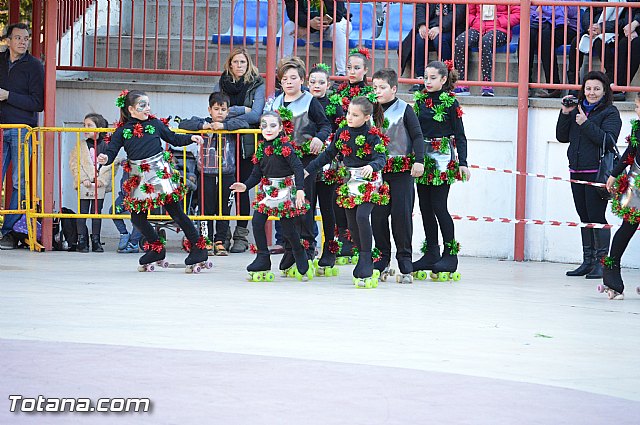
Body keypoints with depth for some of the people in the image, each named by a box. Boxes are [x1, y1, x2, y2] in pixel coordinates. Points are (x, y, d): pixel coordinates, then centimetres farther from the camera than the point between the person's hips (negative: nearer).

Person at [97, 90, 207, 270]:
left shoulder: (155, 124, 4)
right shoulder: (122, 131, 3)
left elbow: (173, 139, 15)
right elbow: (111, 151, -2)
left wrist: (191, 138, 1)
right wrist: (105, 158, -24)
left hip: (160, 172, -3)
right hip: (139, 178, 3)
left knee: (176, 212, -3)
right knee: (137, 217, 5)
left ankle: (198, 248, 4)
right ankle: (156, 248, 24)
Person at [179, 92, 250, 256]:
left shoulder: (230, 124, 5)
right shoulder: (203, 123, 4)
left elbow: (244, 124, -12)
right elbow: (183, 125, -4)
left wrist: (223, 125, -19)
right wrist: (203, 125, -16)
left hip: (227, 174, 1)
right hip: (207, 174, 0)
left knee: (224, 210, 4)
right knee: (206, 210, 2)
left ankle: (220, 242, 12)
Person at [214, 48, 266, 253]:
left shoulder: (257, 85, 4)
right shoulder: (221, 84, 12)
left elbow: (255, 115, -9)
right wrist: (240, 110, -11)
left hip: (246, 144, -2)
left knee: (241, 189, -3)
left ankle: (241, 236, 1)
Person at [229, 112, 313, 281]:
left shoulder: (285, 146, -12)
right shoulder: (262, 148, 8)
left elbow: (298, 168, -18)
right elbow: (257, 174, 12)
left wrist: (300, 189, -27)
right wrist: (245, 186, -4)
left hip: (285, 190, -6)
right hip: (267, 190, 6)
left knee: (288, 228, -3)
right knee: (257, 222, -5)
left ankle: (302, 263, 16)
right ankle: (262, 261, 4)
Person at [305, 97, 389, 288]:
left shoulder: (372, 135, -10)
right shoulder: (342, 133, 5)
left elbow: (381, 158, -18)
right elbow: (328, 154, 13)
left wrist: (372, 166, -40)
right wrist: (308, 170, 11)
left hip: (369, 182, -6)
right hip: (350, 182, 6)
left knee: (362, 216, -23)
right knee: (352, 224, 4)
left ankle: (366, 260, -14)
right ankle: (365, 266, 14)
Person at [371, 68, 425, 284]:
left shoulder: (404, 110, -2)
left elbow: (417, 136, -4)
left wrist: (419, 160, -15)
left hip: (402, 170, -4)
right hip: (377, 170, 4)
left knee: (402, 214, -6)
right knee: (377, 215, 0)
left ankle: (405, 265, 0)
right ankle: (382, 263, 11)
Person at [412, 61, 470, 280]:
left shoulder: (450, 102, -5)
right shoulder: (420, 99, 10)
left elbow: (460, 135, -4)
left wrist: (462, 163, -12)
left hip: (443, 157, -6)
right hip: (423, 156, 6)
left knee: (439, 206, -9)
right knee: (425, 207, 6)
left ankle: (450, 254, -3)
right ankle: (431, 254, 12)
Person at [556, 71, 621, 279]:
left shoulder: (610, 113, -4)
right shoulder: (577, 110, 14)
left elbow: (609, 140, -16)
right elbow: (562, 137, 12)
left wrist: (586, 123, -18)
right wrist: (565, 114, 0)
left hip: (597, 173, -6)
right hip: (577, 172, 7)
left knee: (596, 217, -9)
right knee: (584, 217, 11)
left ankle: (601, 262, -4)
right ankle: (588, 262, 17)